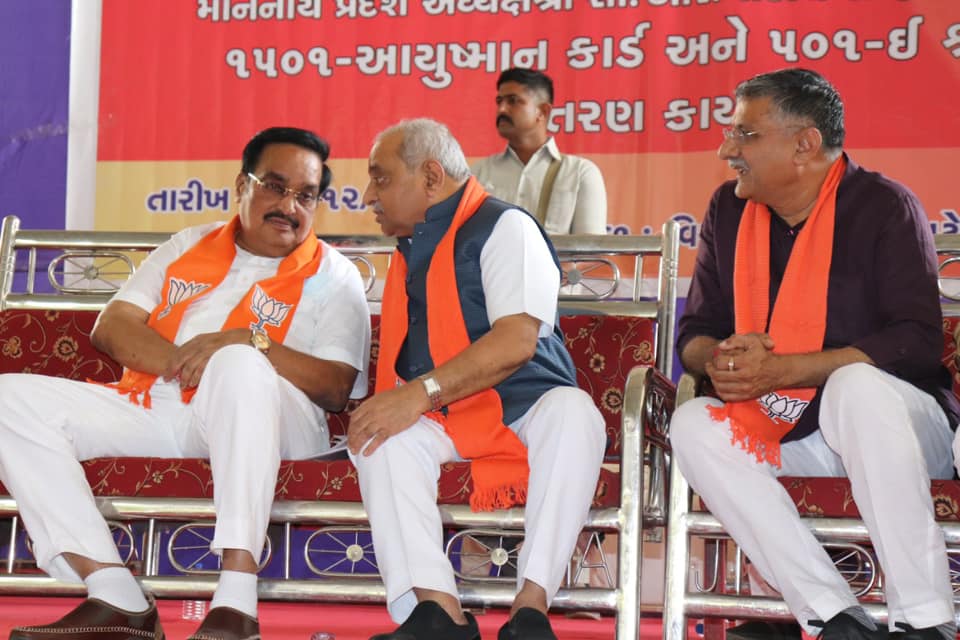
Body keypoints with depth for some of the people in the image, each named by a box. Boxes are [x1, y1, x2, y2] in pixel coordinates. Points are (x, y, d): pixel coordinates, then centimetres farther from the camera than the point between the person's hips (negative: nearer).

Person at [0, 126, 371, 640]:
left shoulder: (332, 276, 10)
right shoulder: (189, 247, 22)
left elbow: (336, 388, -4)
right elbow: (110, 328, 11)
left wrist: (251, 342, -19)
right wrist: (180, 361, -10)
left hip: (261, 420, -5)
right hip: (156, 408, 5)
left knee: (241, 366, -39)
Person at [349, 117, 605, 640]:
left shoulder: (504, 226, -3)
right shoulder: (409, 251, 22)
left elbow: (517, 340, -19)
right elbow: (401, 361, 23)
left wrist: (421, 392, -26)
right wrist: (391, 405, 0)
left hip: (522, 408, -5)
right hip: (443, 422, 5)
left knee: (572, 412, -37)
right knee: (381, 435, -26)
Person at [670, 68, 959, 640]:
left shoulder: (883, 206, -9)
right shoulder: (729, 210, 7)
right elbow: (696, 333, 11)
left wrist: (781, 369, -23)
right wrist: (717, 361, -15)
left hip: (895, 422, -5)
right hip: (784, 435, 5)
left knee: (857, 385, -36)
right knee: (693, 425, -22)